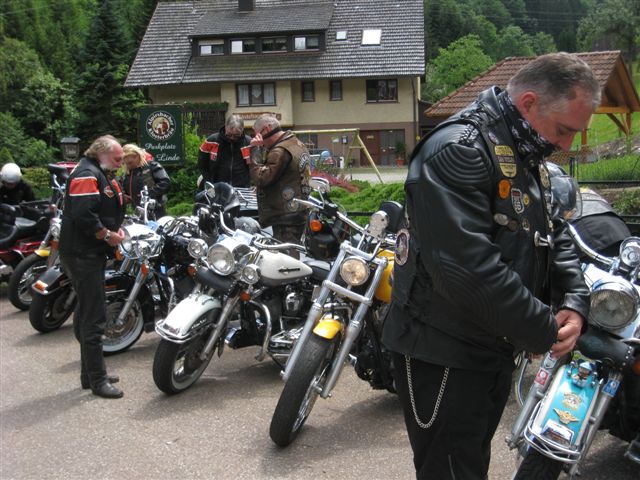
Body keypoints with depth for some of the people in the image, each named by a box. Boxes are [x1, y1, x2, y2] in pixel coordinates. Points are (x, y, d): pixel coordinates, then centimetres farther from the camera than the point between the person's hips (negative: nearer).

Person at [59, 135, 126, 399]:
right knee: (94, 318, -8)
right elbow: (83, 214, -26)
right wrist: (107, 235, -16)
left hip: (92, 254, 11)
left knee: (88, 315, 17)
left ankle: (91, 373, 27)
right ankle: (98, 381, -3)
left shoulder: (98, 175, 19)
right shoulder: (87, 174, -14)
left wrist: (115, 229, 5)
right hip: (82, 255, -11)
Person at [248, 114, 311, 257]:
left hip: (285, 219, -10)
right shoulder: (298, 144, 16)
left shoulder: (280, 151, -16)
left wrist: (255, 152, -14)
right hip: (299, 212, 10)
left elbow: (261, 178, -21)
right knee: (293, 258, 18)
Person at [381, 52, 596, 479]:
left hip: (497, 348, 10)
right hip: (443, 355, -10)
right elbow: (467, 266, -30)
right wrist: (544, 332, -20)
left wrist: (576, 302, -4)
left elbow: (556, 237, 16)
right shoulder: (459, 149, -21)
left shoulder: (530, 159, 12)